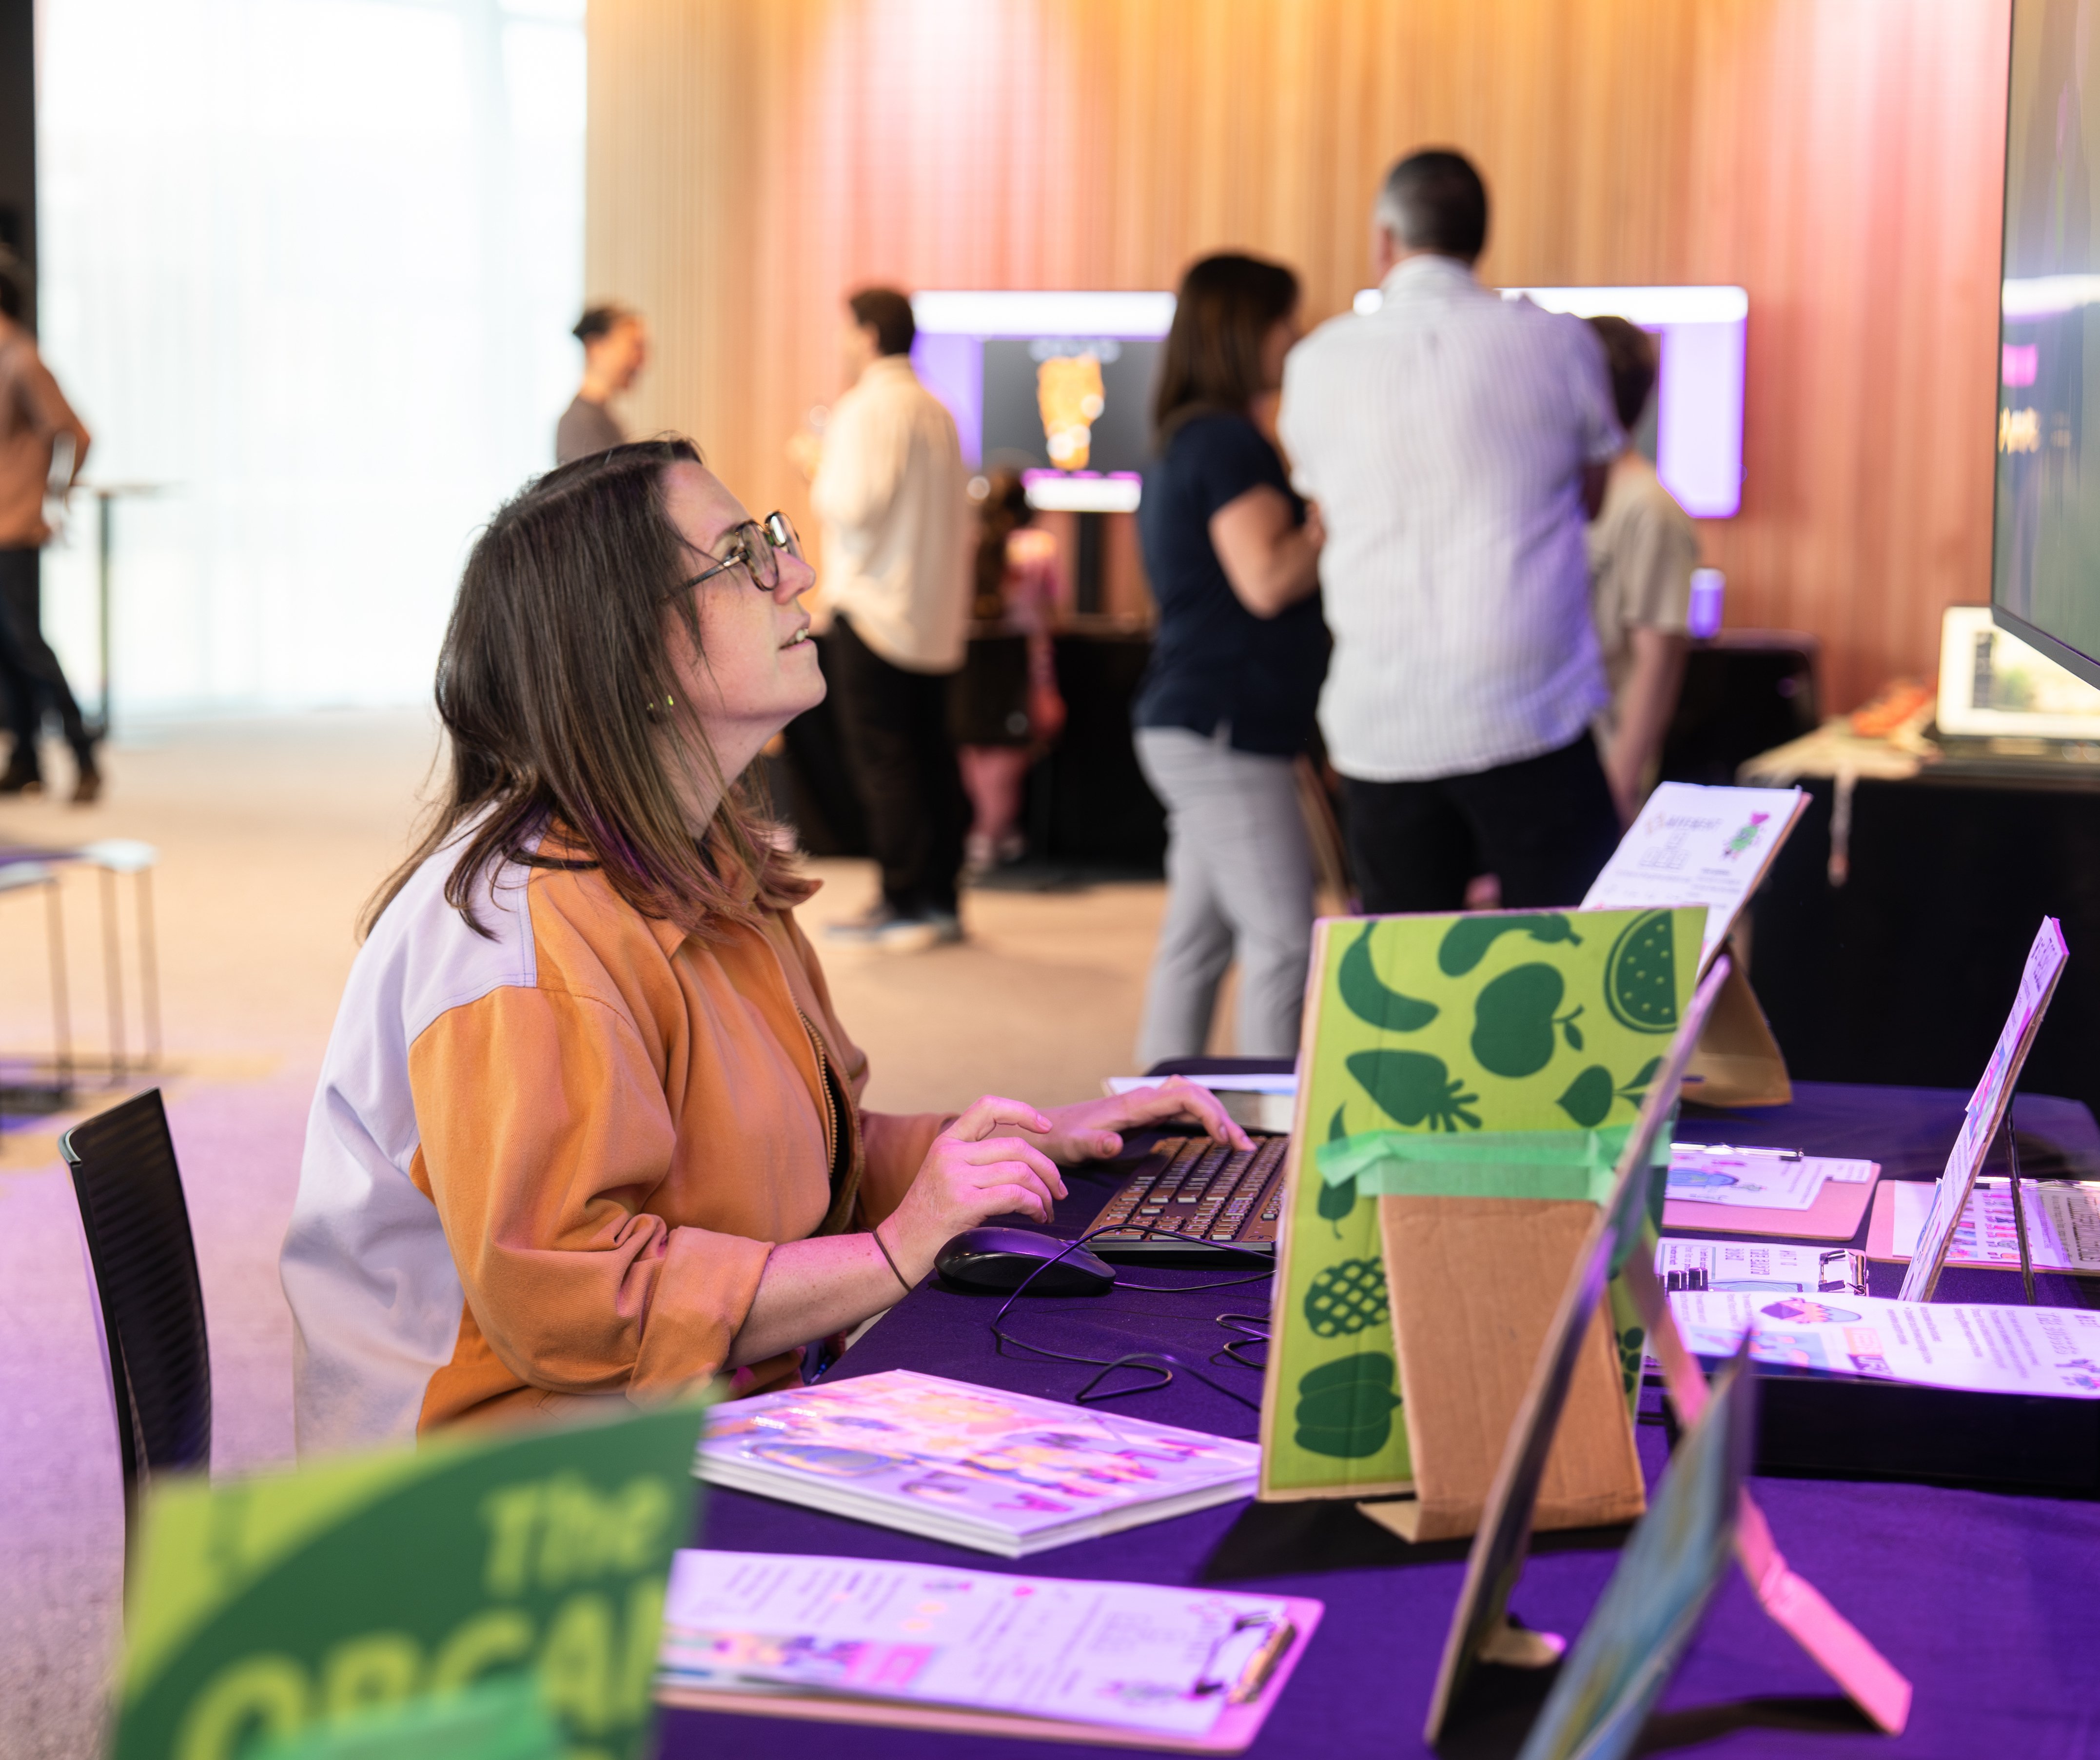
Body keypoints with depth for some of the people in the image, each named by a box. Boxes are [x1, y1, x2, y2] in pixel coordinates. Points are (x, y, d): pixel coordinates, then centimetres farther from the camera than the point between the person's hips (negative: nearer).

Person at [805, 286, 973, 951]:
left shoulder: (867, 409, -11)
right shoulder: (936, 411, 15)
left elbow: (853, 504, -18)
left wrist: (816, 474, -1)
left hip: (873, 611, -8)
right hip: (935, 614, 8)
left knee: (882, 760, -5)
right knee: (930, 756, 9)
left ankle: (906, 904, -6)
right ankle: (940, 901, 12)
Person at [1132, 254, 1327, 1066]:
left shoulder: (1184, 442, 18)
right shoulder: (1229, 441, -13)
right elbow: (1268, 581, -20)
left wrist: (1322, 527, 18)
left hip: (1188, 727, 10)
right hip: (1224, 731, -10)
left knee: (1197, 937, 12)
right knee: (1283, 940, -9)